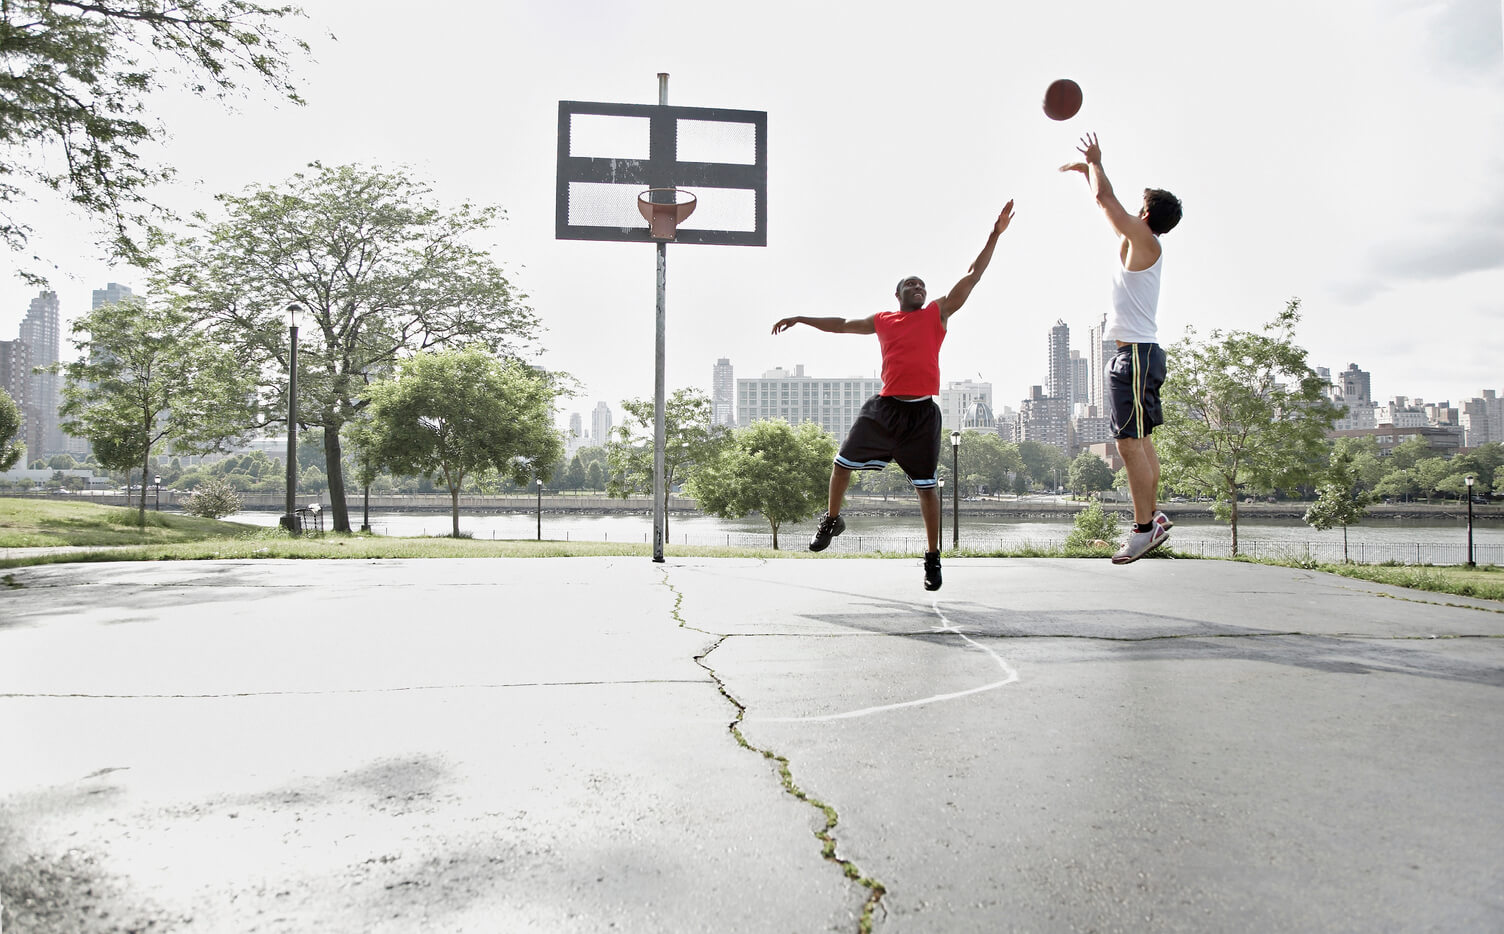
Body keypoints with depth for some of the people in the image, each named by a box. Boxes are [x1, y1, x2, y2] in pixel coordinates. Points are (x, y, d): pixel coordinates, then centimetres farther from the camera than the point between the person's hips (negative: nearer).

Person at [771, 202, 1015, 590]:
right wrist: (800, 319, 29)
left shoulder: (938, 312, 8)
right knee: (842, 463, 3)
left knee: (926, 485, 0)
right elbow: (841, 324, 26)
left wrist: (995, 234, -1)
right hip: (884, 407, 2)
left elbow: (972, 276, 4)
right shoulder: (883, 320, 14)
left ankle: (933, 557, 10)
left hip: (922, 412, -2)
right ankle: (832, 519, 29)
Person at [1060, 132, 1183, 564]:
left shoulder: (1144, 242, -9)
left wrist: (1096, 162, 6)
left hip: (1136, 354, -10)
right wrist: (1088, 169, 34)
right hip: (1139, 353, 10)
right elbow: (1111, 208, 30)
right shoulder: (1138, 243, 16)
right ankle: (1153, 516, 19)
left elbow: (1106, 199, -10)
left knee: (1130, 443, -12)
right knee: (1140, 441, 13)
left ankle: (1144, 528, -11)